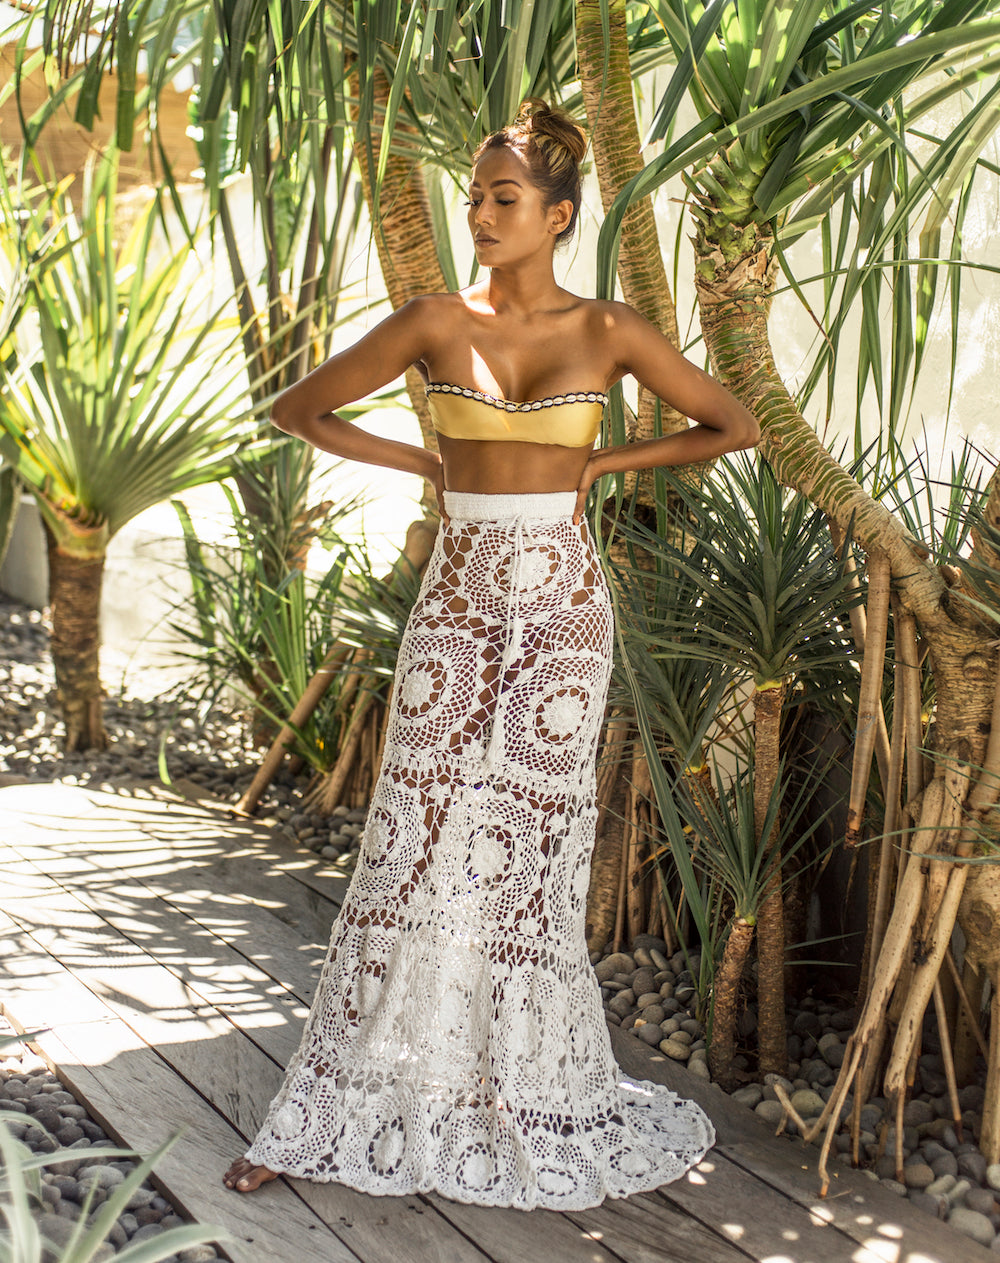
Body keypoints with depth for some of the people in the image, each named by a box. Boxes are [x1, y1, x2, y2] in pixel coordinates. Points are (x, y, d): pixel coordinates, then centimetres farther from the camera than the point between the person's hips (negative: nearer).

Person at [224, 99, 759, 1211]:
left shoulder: (608, 332, -1)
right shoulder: (436, 323, 1)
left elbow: (735, 427, 7)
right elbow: (295, 411, 9)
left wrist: (599, 464, 3)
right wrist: (426, 463, 3)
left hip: (559, 603, -1)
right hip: (456, 598, 1)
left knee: (529, 846, 5)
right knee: (414, 841, 2)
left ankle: (534, 1111, 23)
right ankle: (334, 1114, 14)